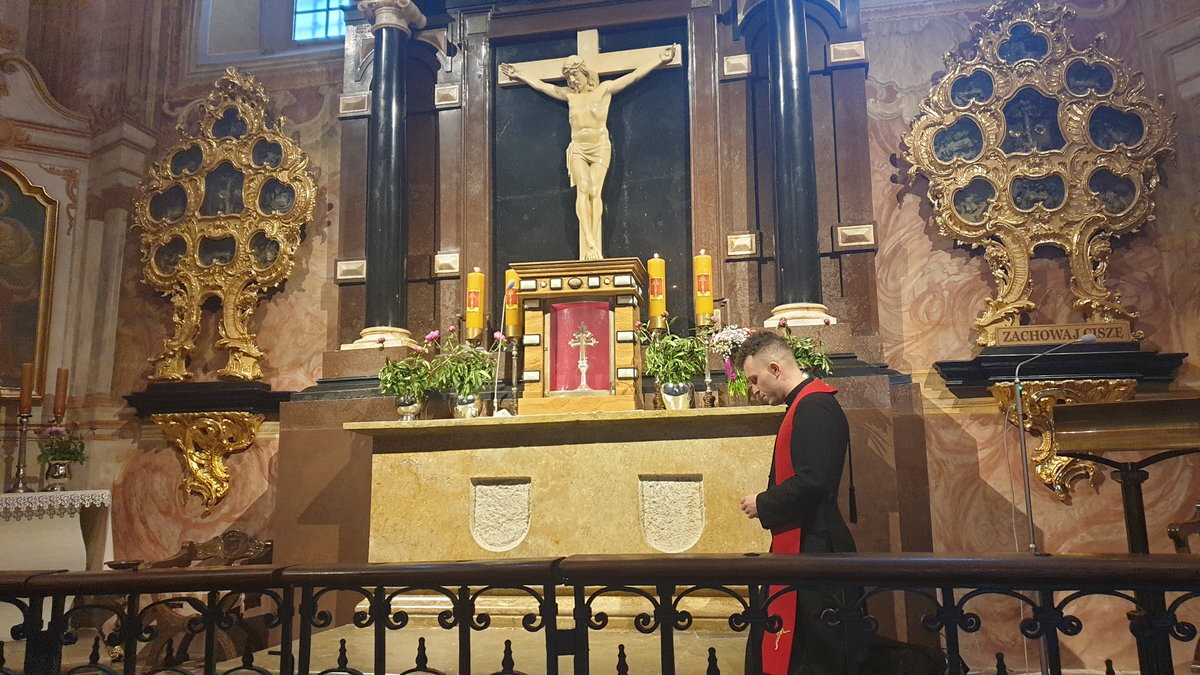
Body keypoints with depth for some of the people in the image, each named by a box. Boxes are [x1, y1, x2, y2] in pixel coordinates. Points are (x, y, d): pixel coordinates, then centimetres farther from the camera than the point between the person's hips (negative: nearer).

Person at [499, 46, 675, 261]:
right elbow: (539, 85, 23)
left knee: (595, 192, -13)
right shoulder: (568, 94, 11)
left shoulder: (604, 89, 3)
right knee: (582, 191, -15)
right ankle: (590, 243, -22)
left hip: (600, 148, -2)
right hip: (578, 149, 2)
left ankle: (594, 244, -15)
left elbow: (635, 75, 1)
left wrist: (659, 60, -3)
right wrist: (518, 75, 28)